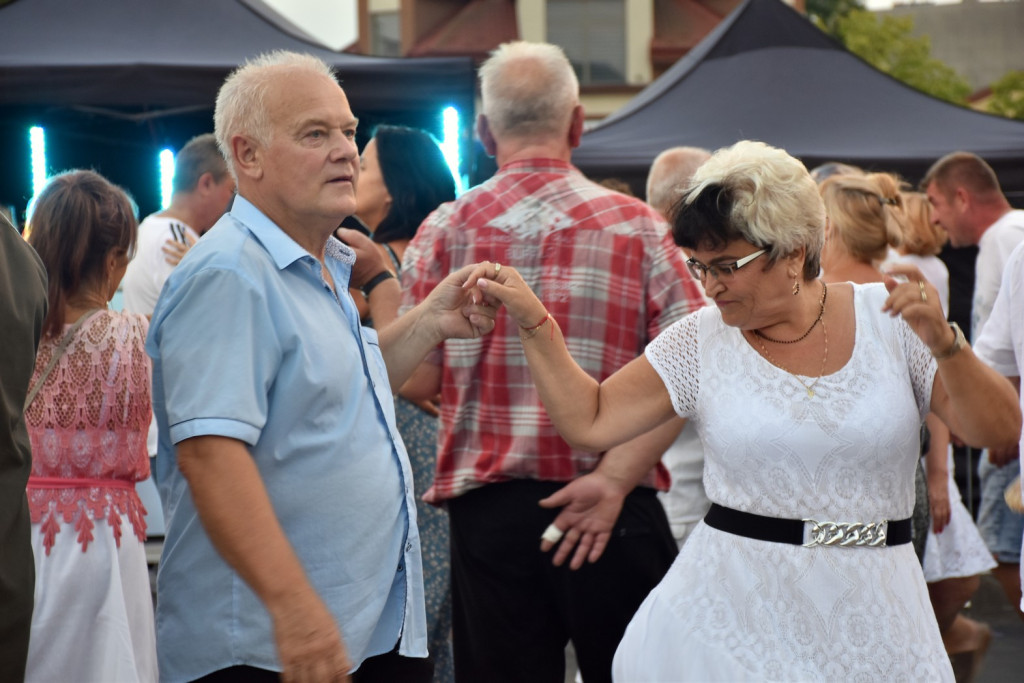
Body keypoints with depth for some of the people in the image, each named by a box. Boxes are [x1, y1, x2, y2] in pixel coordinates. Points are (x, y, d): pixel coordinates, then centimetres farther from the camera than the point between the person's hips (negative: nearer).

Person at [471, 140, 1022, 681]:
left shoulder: (887, 318, -2)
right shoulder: (700, 341, 0)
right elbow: (588, 422, -3)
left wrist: (944, 344, -23)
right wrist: (531, 319, -9)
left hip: (869, 614, 0)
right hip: (731, 615, 0)